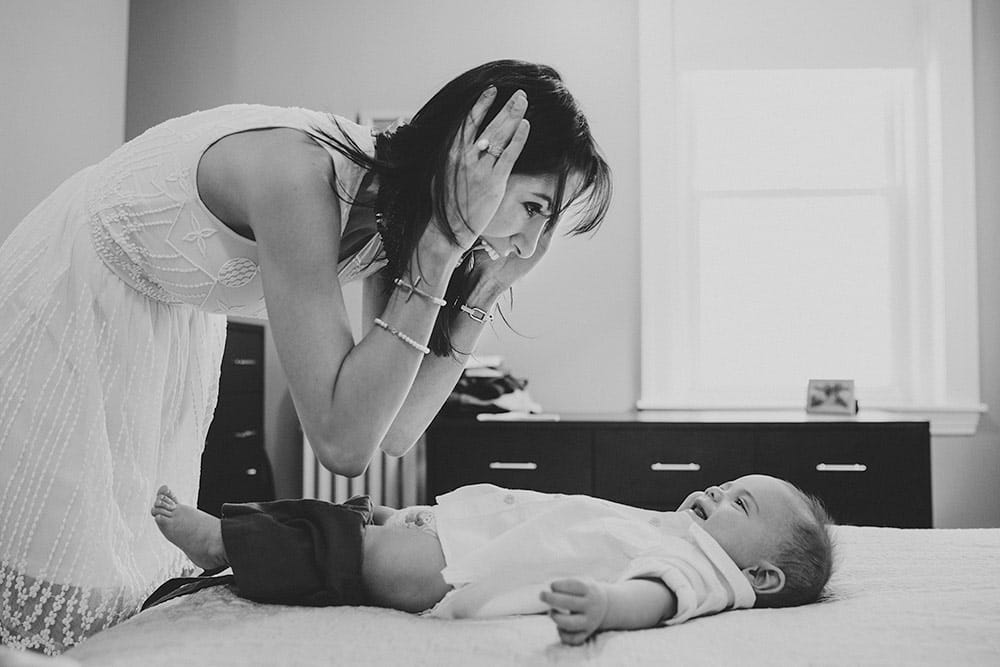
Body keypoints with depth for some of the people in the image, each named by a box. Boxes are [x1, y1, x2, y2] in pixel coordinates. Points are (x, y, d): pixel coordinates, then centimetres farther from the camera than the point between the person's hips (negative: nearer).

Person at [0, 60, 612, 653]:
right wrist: (439, 247, -41)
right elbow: (343, 444, -40)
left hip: (166, 339, 7)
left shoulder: (397, 203, -13)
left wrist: (488, 288, -21)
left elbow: (395, 433, -14)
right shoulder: (298, 174, -36)